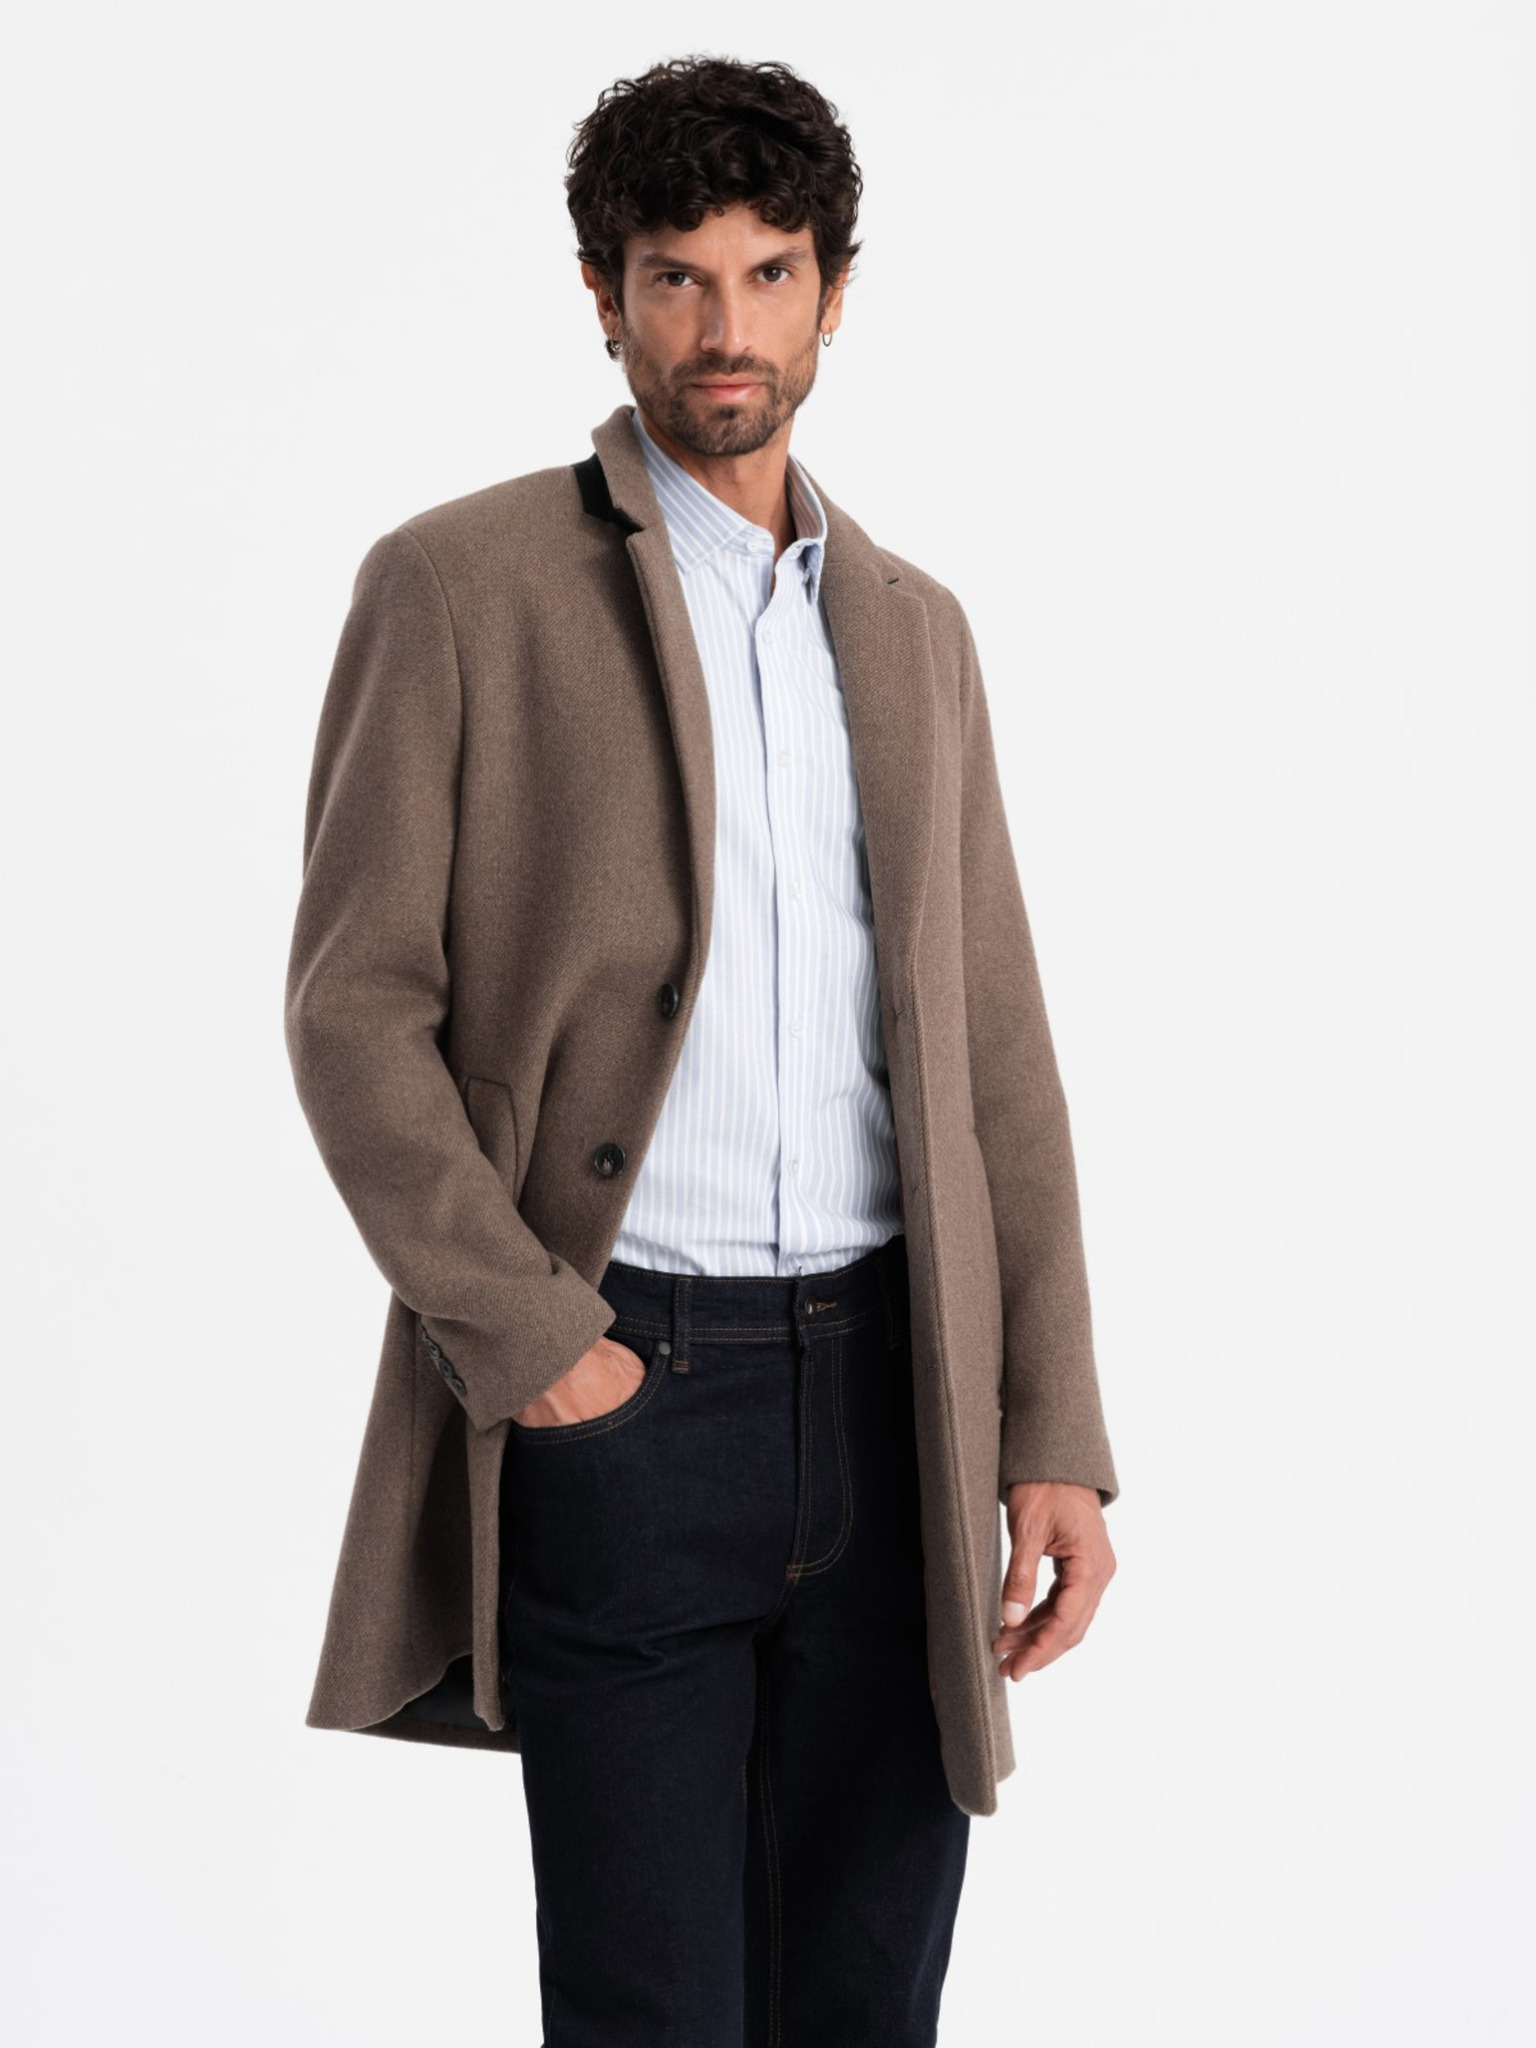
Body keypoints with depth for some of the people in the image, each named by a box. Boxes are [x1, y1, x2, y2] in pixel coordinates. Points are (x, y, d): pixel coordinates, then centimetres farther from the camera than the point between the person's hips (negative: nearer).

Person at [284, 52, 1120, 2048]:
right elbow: (356, 1007, -3)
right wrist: (514, 1338, -12)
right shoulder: (460, 584, 1)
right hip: (620, 1390, -4)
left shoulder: (913, 626, 14)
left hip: (893, 1388, 4)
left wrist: (1056, 1436, 5)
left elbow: (995, 1054, 11)